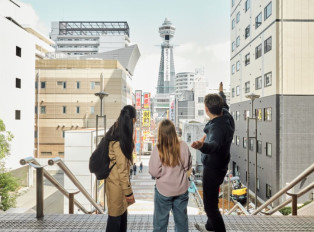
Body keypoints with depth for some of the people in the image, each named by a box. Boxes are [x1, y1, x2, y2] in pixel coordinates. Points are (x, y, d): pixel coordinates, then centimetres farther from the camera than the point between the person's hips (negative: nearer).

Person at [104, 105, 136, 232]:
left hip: (117, 182, 9)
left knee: (122, 213, 21)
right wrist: (128, 191, -16)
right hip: (117, 183, -9)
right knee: (115, 216, 7)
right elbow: (122, 169, -23)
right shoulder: (120, 141, -26)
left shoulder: (116, 133, 4)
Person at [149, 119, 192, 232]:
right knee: (181, 218, 21)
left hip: (163, 190, -2)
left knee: (160, 220, 17)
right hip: (181, 189, 2)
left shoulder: (157, 149, -21)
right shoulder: (183, 146, -14)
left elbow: (154, 172, -15)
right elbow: (187, 166, -1)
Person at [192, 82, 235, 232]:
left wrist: (201, 145, -74)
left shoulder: (217, 127, -32)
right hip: (220, 166, 10)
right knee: (211, 199, 27)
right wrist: (221, 93, 39)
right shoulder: (227, 116, -4)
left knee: (210, 204, -2)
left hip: (212, 168, -10)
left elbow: (213, 144, -53)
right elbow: (224, 105, 21)